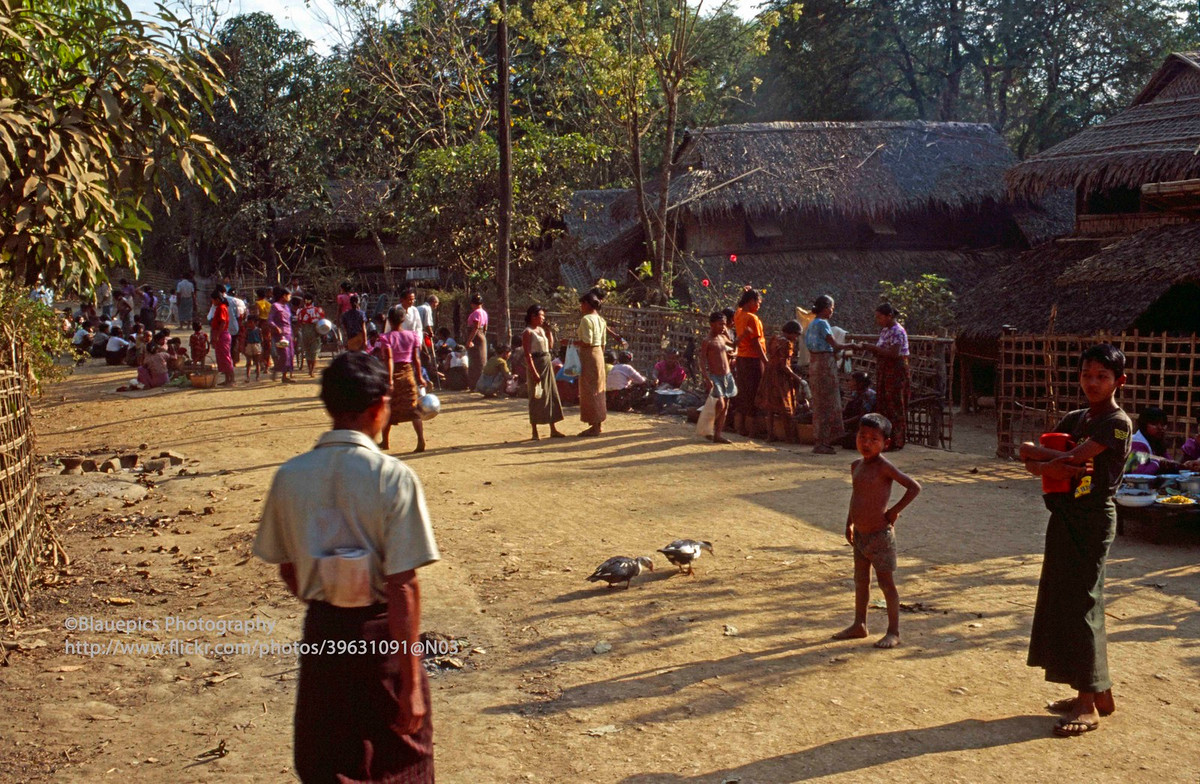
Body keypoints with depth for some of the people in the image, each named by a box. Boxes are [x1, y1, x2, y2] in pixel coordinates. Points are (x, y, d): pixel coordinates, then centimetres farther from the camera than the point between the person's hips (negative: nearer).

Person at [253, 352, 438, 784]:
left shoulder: (290, 476, -4)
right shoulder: (393, 477, -16)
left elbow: (287, 571, 6)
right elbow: (403, 586, -18)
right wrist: (411, 681, -14)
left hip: (322, 632, 4)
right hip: (381, 633, -3)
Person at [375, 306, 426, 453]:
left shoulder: (386, 337, -9)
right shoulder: (412, 335, 2)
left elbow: (389, 359, -18)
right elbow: (416, 358, 2)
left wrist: (390, 379, -22)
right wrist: (419, 377, 9)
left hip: (394, 374, -2)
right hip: (408, 373, 3)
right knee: (414, 408, 0)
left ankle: (386, 441, 24)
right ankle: (421, 440, -15)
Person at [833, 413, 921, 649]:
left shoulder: (884, 466, -16)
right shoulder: (856, 465, 8)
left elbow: (914, 487, -20)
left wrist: (895, 510, -16)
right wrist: (849, 523, 18)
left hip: (880, 535, -8)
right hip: (860, 535, 8)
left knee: (887, 583, 0)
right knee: (860, 581, 17)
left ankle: (894, 632, 9)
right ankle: (859, 625, 30)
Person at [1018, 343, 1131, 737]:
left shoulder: (1118, 423, -11)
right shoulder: (1073, 419, 14)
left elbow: (1072, 457, -20)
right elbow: (1033, 460, 8)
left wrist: (1036, 453, -5)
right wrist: (1047, 467, -14)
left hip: (1093, 519, -8)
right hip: (1065, 517, 8)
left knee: (1079, 604, -8)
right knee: (1060, 599, 11)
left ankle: (1088, 704, 0)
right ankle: (1098, 692, 23)